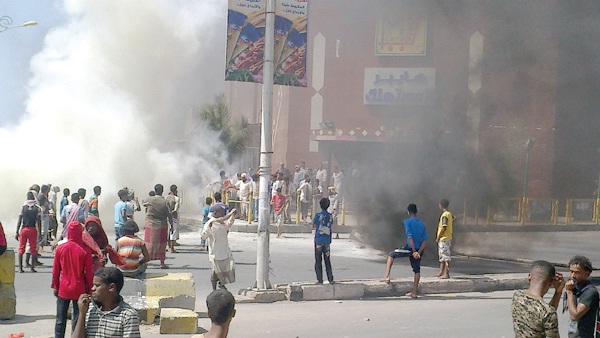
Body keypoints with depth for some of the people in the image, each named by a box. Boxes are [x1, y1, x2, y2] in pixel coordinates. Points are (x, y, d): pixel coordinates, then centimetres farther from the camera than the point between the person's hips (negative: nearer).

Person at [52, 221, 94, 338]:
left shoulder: (60, 248, -5)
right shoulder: (85, 251, -11)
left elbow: (55, 270, 2)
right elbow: (89, 273, -6)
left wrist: (55, 286, 12)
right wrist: (89, 289, 4)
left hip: (63, 289, 2)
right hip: (79, 289, -2)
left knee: (60, 319, 10)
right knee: (78, 319, 5)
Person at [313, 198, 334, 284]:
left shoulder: (318, 215, -9)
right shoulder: (330, 216, 2)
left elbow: (314, 225, 3)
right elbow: (330, 226, 9)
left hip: (318, 240, -4)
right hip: (327, 241, 4)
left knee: (318, 261, 2)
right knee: (327, 260, 11)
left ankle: (320, 280, 0)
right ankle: (330, 279, 11)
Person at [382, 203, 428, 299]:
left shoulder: (407, 221, -6)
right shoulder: (422, 224, 12)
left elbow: (410, 237, -16)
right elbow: (425, 240, 3)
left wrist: (414, 251, -16)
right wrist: (418, 252, -4)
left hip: (410, 248, -5)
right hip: (419, 250, 5)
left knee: (391, 255, 17)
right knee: (417, 270, 14)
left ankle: (387, 276, 4)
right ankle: (414, 293, 13)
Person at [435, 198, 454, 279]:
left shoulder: (444, 215, -18)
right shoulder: (449, 214, 11)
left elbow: (444, 227, -23)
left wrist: (438, 237, -14)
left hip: (444, 238, -10)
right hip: (444, 238, 10)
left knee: (446, 257, -7)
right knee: (442, 256, 15)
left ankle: (446, 274, -6)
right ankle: (441, 272, 20)